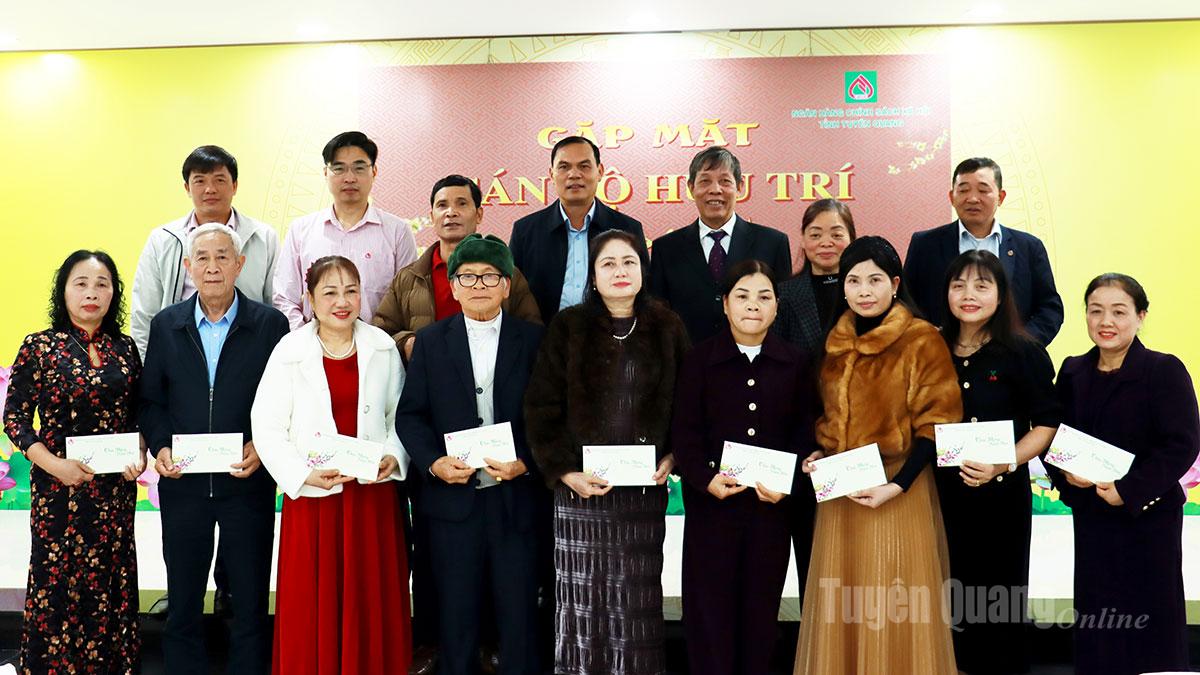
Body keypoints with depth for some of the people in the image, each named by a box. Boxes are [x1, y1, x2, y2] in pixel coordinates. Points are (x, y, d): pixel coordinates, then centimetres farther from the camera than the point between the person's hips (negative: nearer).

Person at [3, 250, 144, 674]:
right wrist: (53, 464, -14)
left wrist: (139, 455, -4)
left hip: (116, 487, 3)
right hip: (59, 486, -3)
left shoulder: (125, 349, 5)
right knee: (58, 580, 5)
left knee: (111, 582, 9)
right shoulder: (39, 348, -4)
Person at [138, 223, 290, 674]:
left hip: (247, 481, -2)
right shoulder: (166, 325, 5)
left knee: (250, 604, 9)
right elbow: (150, 399, 8)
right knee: (182, 603, 14)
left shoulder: (270, 324, -3)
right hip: (183, 482, 2)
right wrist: (160, 446, -7)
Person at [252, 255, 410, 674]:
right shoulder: (289, 352, -4)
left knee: (373, 600, 9)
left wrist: (394, 456, -7)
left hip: (374, 494, 2)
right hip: (312, 497, -2)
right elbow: (267, 426, -5)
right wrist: (303, 474, -15)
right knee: (312, 604, 3)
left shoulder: (383, 348, 4)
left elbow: (400, 415, 10)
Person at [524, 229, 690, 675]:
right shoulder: (568, 327, 1)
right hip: (582, 486, -1)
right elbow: (542, 406, -1)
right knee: (582, 593, 3)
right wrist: (563, 471, -8)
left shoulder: (667, 327, 6)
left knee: (638, 597, 6)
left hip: (645, 486, 1)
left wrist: (671, 458, 0)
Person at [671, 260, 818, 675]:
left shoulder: (796, 365, 6)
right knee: (710, 607, 3)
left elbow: (805, 435, 4)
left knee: (761, 607, 10)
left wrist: (789, 485, -12)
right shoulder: (699, 360, 1)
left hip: (773, 504, 2)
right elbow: (684, 432, -2)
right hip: (711, 501, -1)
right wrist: (707, 479, -17)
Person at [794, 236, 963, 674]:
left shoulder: (922, 341, -7)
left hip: (898, 492, -5)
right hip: (840, 490, 5)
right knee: (843, 605, 10)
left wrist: (897, 485, -18)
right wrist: (816, 456, 3)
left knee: (896, 608, 1)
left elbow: (937, 424, -9)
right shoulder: (835, 344, 10)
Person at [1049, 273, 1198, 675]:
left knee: (1150, 618, 5)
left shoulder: (1165, 371, -9)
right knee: (1096, 619, 10)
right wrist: (1064, 474, -10)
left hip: (1149, 517, -4)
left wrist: (1129, 490, -20)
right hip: (1090, 517, 5)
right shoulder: (1073, 372, 6)